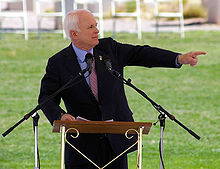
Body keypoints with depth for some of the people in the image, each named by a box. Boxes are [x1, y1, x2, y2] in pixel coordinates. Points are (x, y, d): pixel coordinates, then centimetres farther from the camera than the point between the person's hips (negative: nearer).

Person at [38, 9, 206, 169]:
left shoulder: (109, 48, 5)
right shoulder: (58, 63, -4)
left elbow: (141, 54, 1)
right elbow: (47, 98, -6)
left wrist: (179, 58, -9)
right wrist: (60, 116, -28)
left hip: (116, 140, 3)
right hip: (83, 142, -3)